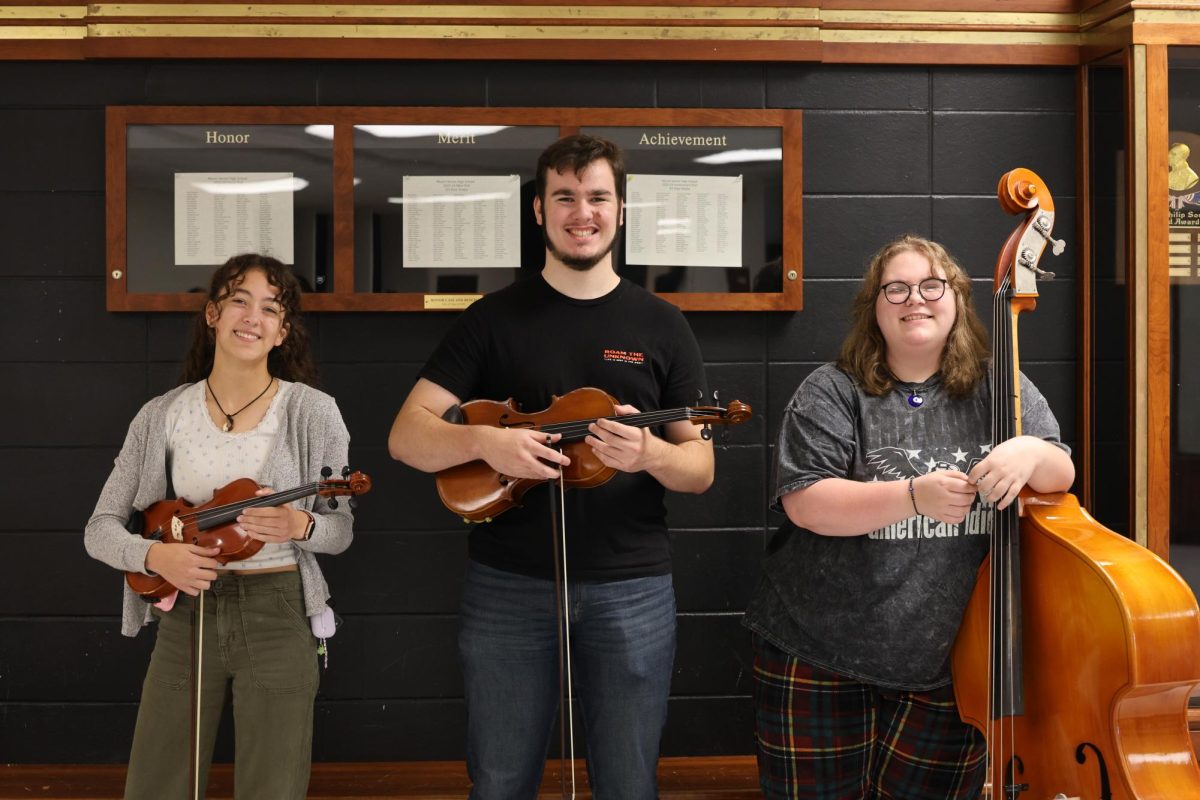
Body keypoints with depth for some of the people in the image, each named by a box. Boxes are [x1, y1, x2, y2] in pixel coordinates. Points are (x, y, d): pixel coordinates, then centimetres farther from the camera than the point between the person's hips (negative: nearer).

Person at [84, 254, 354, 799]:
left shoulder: (312, 412, -5)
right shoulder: (161, 416, 1)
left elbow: (340, 531, 1)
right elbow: (100, 529, 4)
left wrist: (299, 526, -21)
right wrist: (154, 555, -17)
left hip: (278, 617, -2)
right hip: (185, 614, 2)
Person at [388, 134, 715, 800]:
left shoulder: (660, 325, 4)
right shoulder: (494, 317, 2)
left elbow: (701, 468, 4)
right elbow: (406, 436, -2)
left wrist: (650, 455, -19)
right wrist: (484, 441, -22)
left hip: (631, 589, 1)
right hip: (507, 586, 0)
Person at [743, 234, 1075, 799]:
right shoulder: (832, 393, -5)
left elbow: (1060, 475, 1)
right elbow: (803, 502, -15)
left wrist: (1031, 454, -22)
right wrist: (913, 495, -27)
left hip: (948, 667, 2)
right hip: (820, 659, -2)